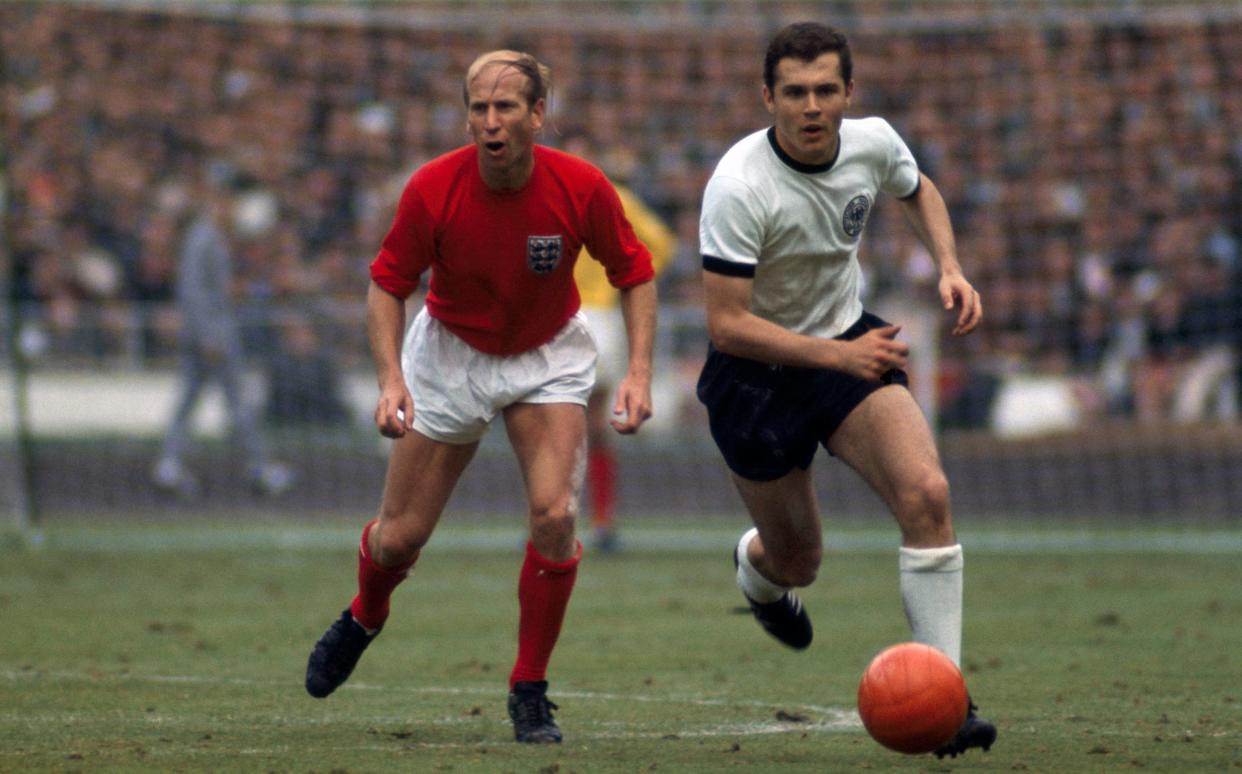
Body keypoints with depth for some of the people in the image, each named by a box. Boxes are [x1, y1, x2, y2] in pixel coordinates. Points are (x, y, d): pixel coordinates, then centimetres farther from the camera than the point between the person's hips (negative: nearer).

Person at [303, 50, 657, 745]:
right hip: (451, 353, 0)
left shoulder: (582, 187, -23)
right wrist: (391, 379, -24)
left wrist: (640, 370, -18)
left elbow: (635, 272, -7)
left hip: (549, 356, 0)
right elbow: (389, 283, -10)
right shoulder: (433, 189, -24)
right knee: (401, 535, 3)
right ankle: (364, 618, 41)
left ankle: (530, 692, -3)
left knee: (555, 513, -20)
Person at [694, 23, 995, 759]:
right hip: (755, 375, -4)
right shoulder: (739, 187, -28)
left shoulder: (874, 142, -11)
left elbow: (919, 190, 15)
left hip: (850, 344, 4)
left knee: (926, 493, -21)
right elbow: (726, 324, -27)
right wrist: (837, 356, -34)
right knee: (798, 561, 9)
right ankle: (757, 565, 50)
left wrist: (951, 269, -1)